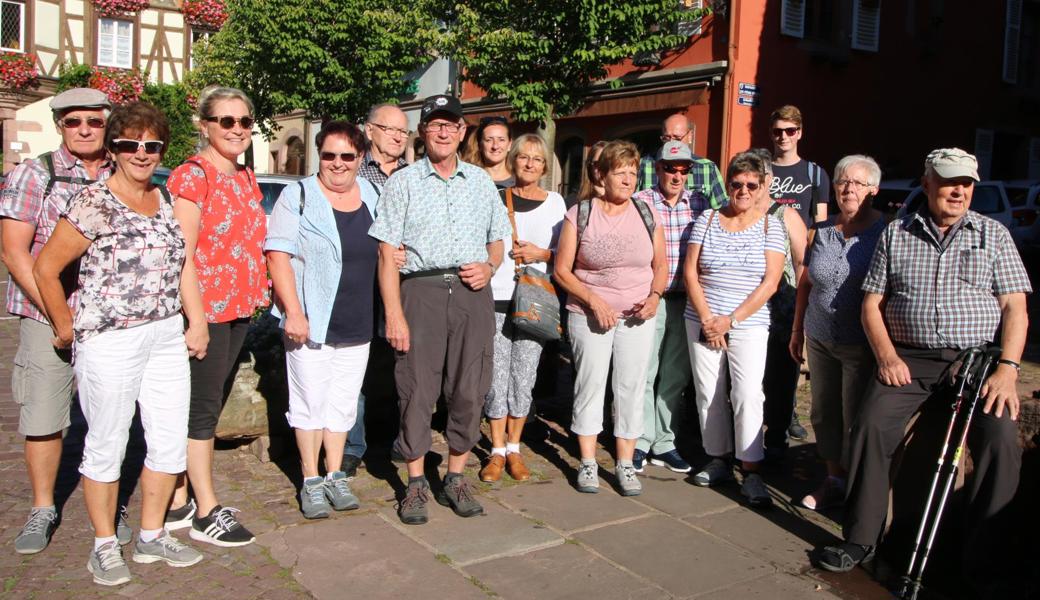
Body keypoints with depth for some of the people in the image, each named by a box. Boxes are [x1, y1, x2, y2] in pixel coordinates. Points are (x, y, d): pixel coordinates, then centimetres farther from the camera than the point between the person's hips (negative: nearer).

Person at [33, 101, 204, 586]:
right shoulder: (93, 204, -10)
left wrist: (189, 323, 12)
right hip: (110, 343, -6)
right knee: (106, 447, 7)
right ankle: (104, 546, 25)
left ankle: (151, 537, 28)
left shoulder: (165, 200, 9)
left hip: (166, 337, 6)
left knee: (171, 441, 10)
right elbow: (45, 269, -6)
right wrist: (67, 329, -1)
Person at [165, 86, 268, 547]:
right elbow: (182, 254, -17)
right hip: (205, 310, -8)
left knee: (207, 405, 14)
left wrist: (259, 292, 15)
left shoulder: (245, 177, 14)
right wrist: (197, 318, -21)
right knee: (203, 408, 1)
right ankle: (206, 513, 12)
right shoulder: (192, 175, -11)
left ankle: (180, 501, 26)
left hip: (239, 308, 8)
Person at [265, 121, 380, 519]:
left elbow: (385, 249, 24)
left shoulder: (372, 196, 9)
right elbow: (278, 255, -11)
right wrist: (293, 311, -18)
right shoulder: (298, 196, -5)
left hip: (358, 323, 4)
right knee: (311, 401, 4)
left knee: (343, 401, 12)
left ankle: (335, 476, 25)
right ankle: (311, 481, 17)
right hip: (312, 321, -4)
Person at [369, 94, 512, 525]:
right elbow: (387, 254, -1)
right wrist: (394, 314, -10)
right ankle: (416, 484, 13)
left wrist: (489, 267, -1)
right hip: (421, 291, -3)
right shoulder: (403, 182, 5)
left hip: (473, 295, 3)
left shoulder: (481, 181, 16)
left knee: (469, 390, 5)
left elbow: (497, 240, 23)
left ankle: (456, 478, 20)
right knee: (417, 389, -1)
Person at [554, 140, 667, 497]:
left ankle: (625, 463, 15)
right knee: (590, 385, 1)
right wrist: (594, 300, -14)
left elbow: (661, 265, 12)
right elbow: (562, 270, -4)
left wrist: (654, 296, -7)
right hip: (589, 315, -2)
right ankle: (588, 462, 14)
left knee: (631, 387, 3)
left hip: (636, 317, 2)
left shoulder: (646, 213, 5)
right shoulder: (580, 214, -3)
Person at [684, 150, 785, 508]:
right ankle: (719, 460, 20)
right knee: (709, 393, 6)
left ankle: (751, 474, -4)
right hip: (702, 322, 2)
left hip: (748, 325, -2)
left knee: (747, 394, -11)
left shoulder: (770, 226, 3)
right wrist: (708, 319, -8)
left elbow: (770, 282, -4)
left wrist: (731, 320, -10)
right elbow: (690, 272, 2)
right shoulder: (708, 219, 6)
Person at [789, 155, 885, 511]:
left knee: (856, 419, 0)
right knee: (824, 414, 12)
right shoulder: (821, 232, 7)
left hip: (862, 345, -5)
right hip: (820, 340, 5)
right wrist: (797, 330, 16)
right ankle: (834, 480, 28)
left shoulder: (885, 234, -7)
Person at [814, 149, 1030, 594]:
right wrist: (887, 356, -6)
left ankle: (981, 564, -8)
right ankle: (859, 541, -7)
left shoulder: (994, 234, 11)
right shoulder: (896, 235, 12)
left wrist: (1007, 368, -10)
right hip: (909, 360, 1)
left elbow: (1015, 308, 4)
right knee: (870, 426, -21)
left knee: (1001, 442, -23)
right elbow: (872, 303, 9)